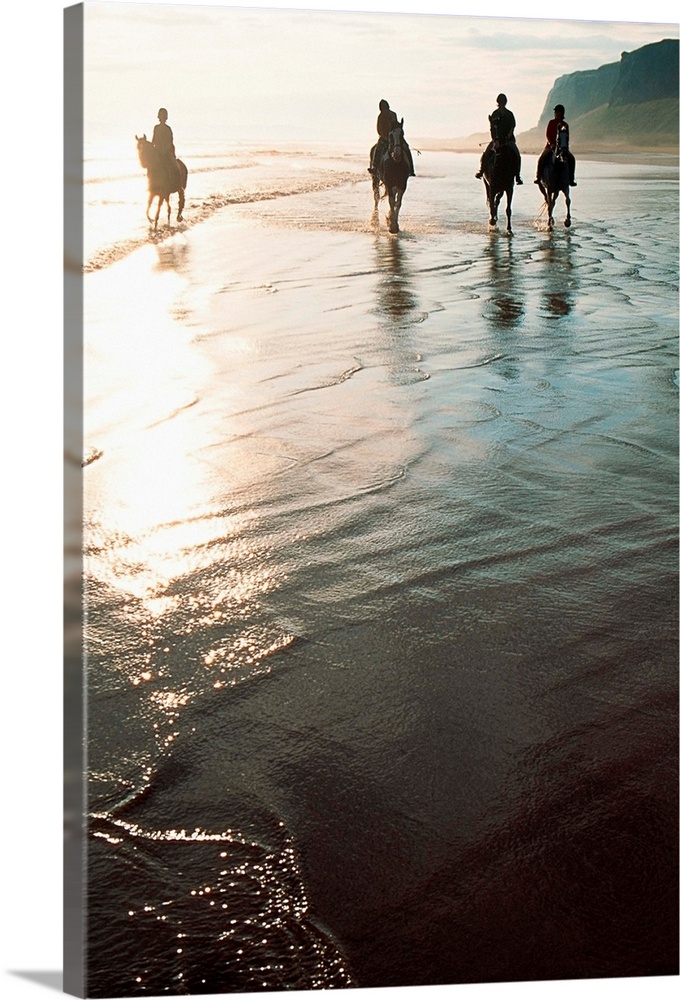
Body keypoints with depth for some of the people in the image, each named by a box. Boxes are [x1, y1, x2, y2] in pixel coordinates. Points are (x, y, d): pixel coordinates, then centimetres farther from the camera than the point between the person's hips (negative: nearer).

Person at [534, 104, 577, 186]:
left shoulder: (565, 125, 10)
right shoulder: (551, 122, 5)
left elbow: (567, 138, 11)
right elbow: (547, 135, -3)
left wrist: (566, 147, -6)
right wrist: (551, 144, -18)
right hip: (550, 146, -2)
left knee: (571, 158, -20)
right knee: (542, 158, -28)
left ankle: (571, 179, -13)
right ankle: (538, 178, -21)